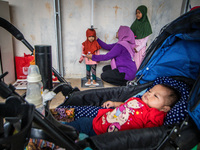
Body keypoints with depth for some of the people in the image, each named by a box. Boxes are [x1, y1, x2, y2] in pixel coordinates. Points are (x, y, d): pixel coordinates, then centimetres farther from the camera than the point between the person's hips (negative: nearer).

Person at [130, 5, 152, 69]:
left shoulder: (146, 24, -4)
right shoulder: (135, 23, 10)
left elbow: (145, 40, -6)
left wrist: (138, 48, -14)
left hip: (140, 47, -4)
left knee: (138, 65, -6)